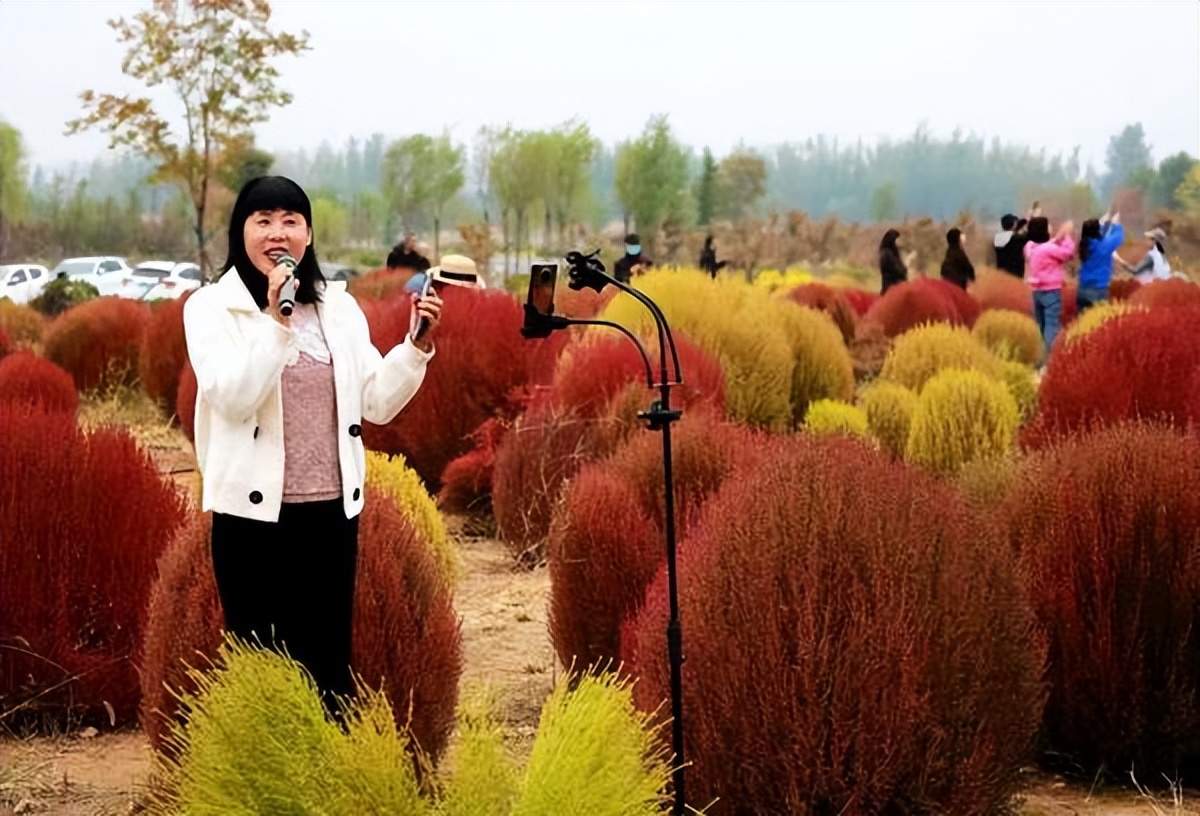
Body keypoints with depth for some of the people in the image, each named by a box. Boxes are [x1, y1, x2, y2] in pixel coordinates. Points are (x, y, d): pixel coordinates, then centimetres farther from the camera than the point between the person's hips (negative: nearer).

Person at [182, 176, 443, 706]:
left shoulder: (338, 307, 10)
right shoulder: (212, 307, -3)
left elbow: (377, 403, 7)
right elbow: (232, 398, -17)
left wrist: (417, 346, -6)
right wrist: (275, 320, -23)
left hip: (332, 509, 4)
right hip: (255, 511, -4)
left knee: (330, 662, 9)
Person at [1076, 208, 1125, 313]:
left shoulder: (1084, 245, 3)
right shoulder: (1103, 246, -13)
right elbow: (1118, 237, 3)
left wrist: (1103, 223, 33)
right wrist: (1116, 224, 21)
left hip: (1083, 291, 6)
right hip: (1099, 291, -6)